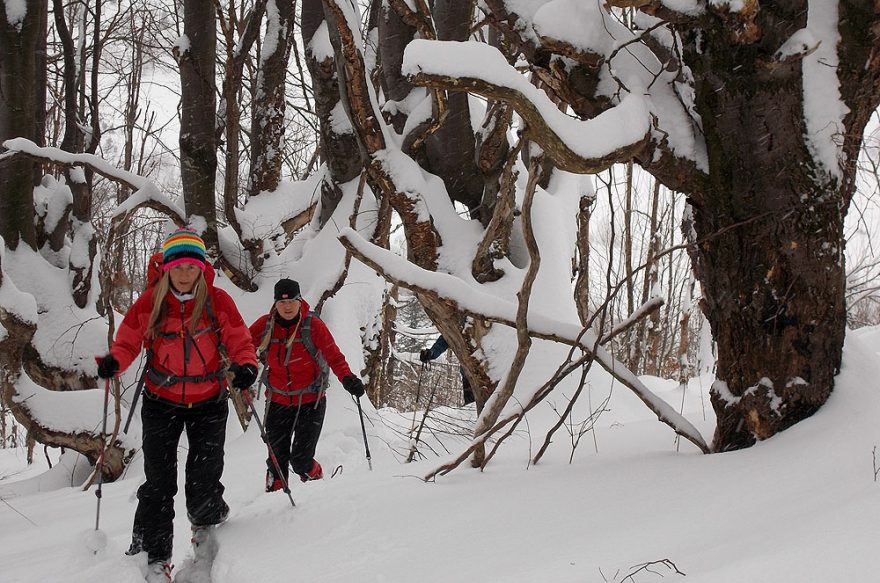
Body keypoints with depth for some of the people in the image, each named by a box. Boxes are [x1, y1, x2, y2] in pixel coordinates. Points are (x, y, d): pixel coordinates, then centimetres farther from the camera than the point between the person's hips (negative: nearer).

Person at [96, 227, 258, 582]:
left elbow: (240, 343, -5)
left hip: (208, 403, -1)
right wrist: (113, 362, -19)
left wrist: (246, 367, -25)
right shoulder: (149, 302, -8)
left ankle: (208, 525, 36)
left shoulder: (218, 301, -10)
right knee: (158, 483, 0)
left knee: (203, 485, 2)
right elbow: (128, 341, 2)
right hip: (161, 402, 1)